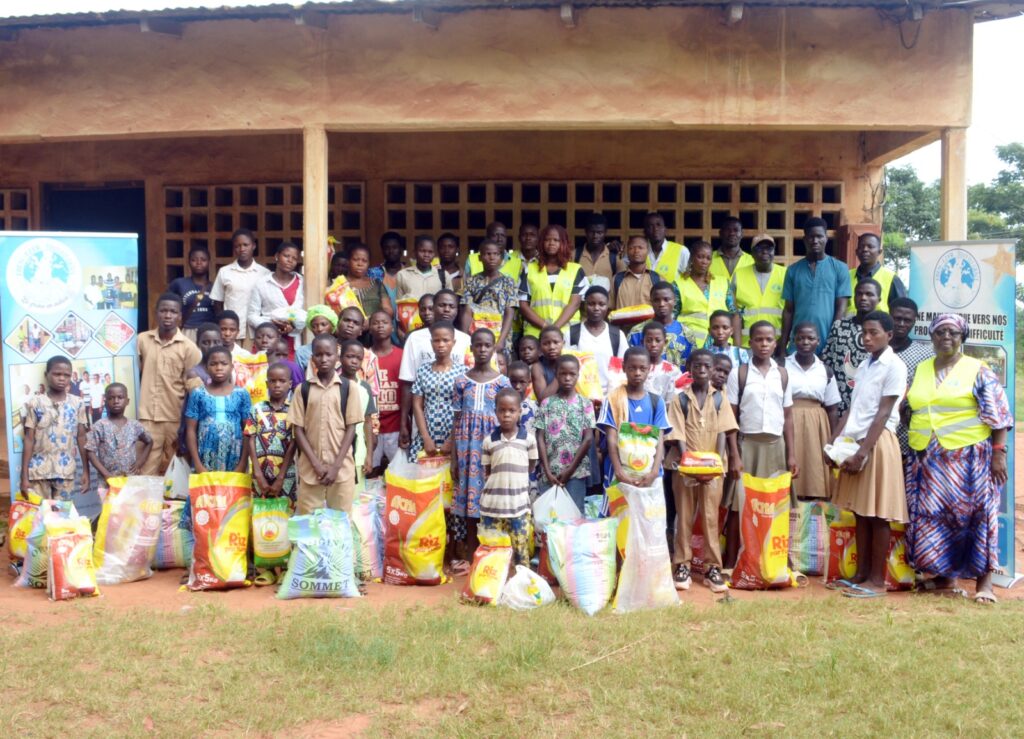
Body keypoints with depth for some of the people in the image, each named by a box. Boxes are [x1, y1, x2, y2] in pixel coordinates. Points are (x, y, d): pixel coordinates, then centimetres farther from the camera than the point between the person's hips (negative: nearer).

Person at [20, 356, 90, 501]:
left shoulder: (77, 404, 5)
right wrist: (24, 476, -3)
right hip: (38, 471, -1)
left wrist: (86, 471, 5)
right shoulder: (35, 403, 0)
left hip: (66, 472, 1)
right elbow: (29, 440, 0)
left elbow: (81, 437, 8)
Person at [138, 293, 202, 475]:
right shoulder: (142, 340, 2)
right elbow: (136, 375, 11)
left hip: (176, 418, -1)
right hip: (148, 416, 1)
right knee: (147, 471, 1)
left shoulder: (188, 347, -3)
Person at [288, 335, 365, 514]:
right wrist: (316, 464, -9)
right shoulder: (303, 389, 3)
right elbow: (298, 429, 1)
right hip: (310, 468, 1)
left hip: (342, 468, -1)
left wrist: (336, 465, -10)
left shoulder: (348, 388, 1)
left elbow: (351, 428, -1)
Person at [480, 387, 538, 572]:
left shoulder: (529, 439, -2)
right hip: (492, 503, 1)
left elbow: (531, 466, 10)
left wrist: (515, 477, 6)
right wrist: (499, 479, -2)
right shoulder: (489, 440, -1)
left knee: (520, 547, 4)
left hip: (519, 503, 0)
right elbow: (487, 471, 7)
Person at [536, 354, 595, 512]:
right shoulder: (547, 403, 5)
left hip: (576, 471, -1)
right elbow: (540, 438, 1)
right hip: (550, 471, 1)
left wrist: (570, 470, -8)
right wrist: (548, 472, -7)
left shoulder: (585, 404, 3)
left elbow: (588, 439, -2)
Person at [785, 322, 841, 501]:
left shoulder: (825, 371, 6)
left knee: (815, 482, 1)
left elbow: (832, 409, 9)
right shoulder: (782, 367, 0)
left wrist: (833, 441, 5)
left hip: (816, 427, 2)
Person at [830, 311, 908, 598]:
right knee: (860, 511, 10)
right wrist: (834, 442, 5)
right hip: (856, 442, 7)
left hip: (877, 443, -7)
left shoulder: (894, 366, -7)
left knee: (877, 514, -3)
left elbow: (883, 414, -12)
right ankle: (861, 573, 17)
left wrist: (863, 452, -17)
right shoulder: (864, 365, 16)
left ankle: (877, 580, 3)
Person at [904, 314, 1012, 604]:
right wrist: (913, 451, 13)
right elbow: (907, 411, 19)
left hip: (968, 458, -5)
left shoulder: (978, 371, -2)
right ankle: (945, 575, 17)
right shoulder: (919, 370, 12)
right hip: (928, 461, 5)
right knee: (933, 518, 6)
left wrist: (998, 453, -11)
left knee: (975, 515, -4)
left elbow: (998, 416, -5)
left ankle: (984, 580, 2)